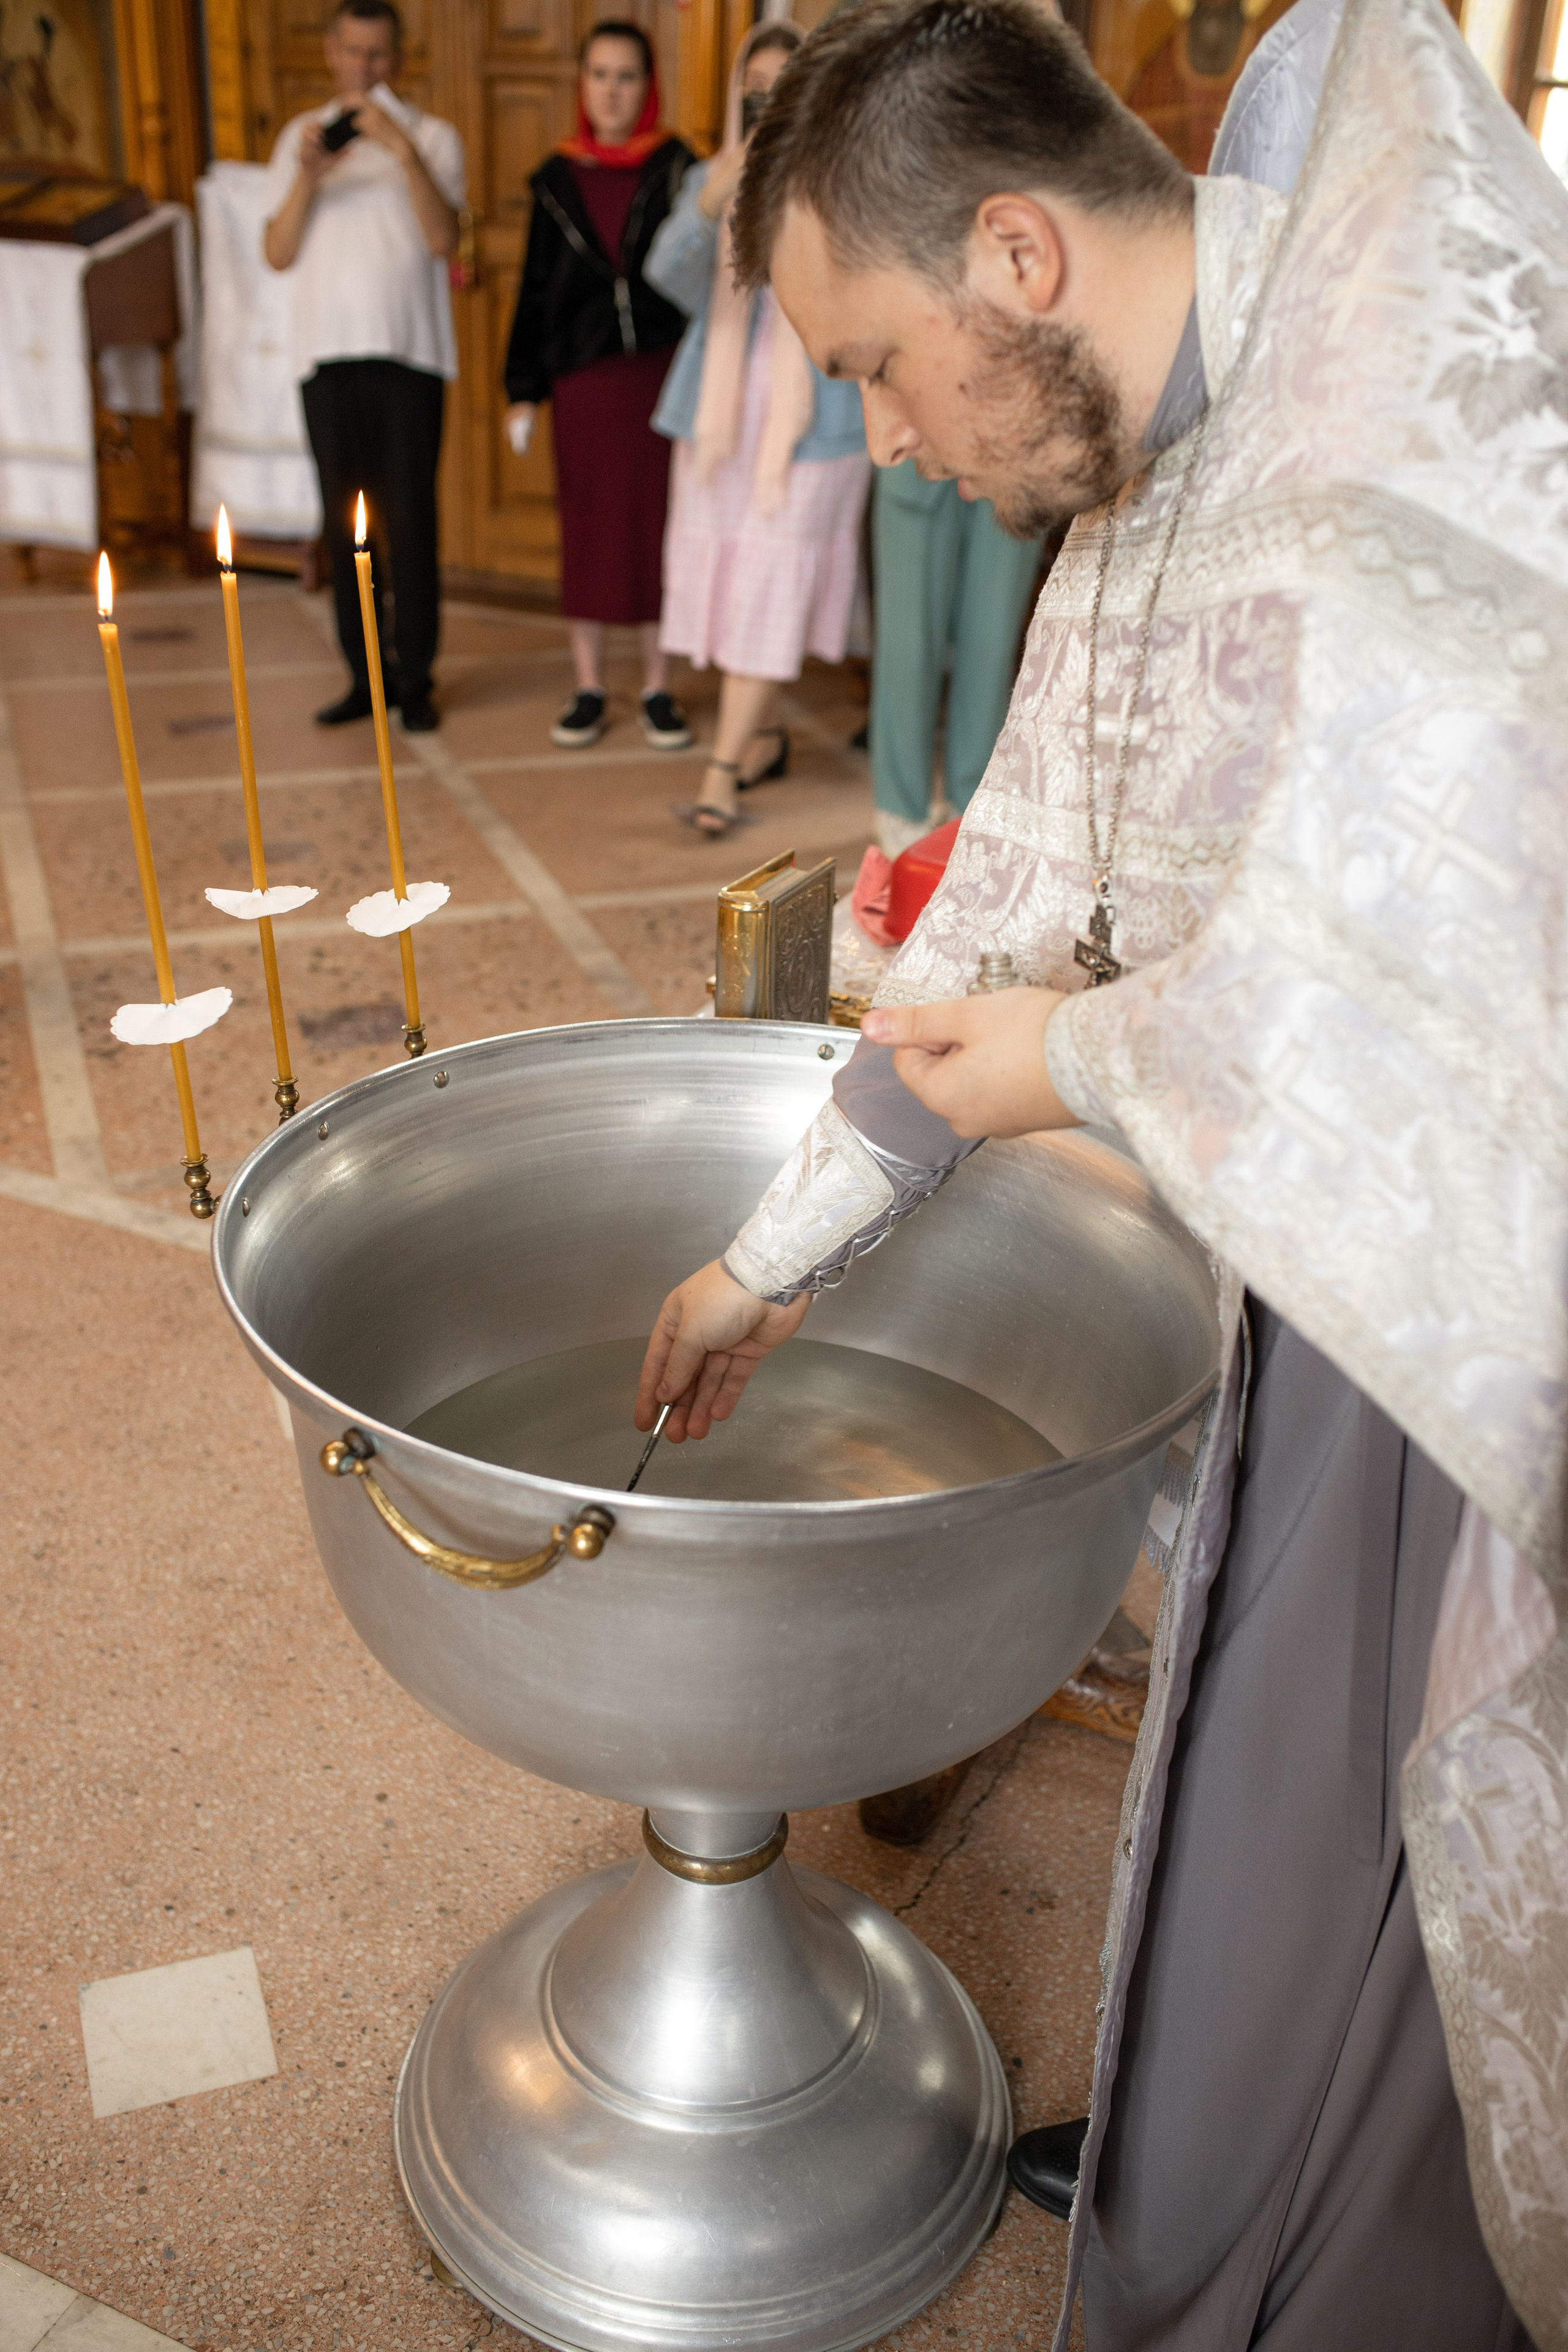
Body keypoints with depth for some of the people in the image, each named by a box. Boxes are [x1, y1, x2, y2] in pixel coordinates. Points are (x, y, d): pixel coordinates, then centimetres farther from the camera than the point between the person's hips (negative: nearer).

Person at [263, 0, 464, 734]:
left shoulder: (431, 137, 8)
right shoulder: (301, 137, 16)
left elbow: (443, 239, -8)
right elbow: (279, 254, 6)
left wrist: (402, 150, -16)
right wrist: (307, 175, -8)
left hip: (408, 351, -3)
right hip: (328, 353, 3)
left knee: (409, 522, -6)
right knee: (343, 524, 2)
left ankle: (415, 680, 1)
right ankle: (364, 678, 9)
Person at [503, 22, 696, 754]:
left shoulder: (676, 168, 3)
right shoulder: (558, 180, 9)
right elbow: (536, 288, 10)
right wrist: (522, 389, 6)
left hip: (661, 371, -2)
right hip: (582, 377, 2)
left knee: (659, 522, 2)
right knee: (587, 526, 4)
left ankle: (658, 689, 13)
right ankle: (588, 688, 15)